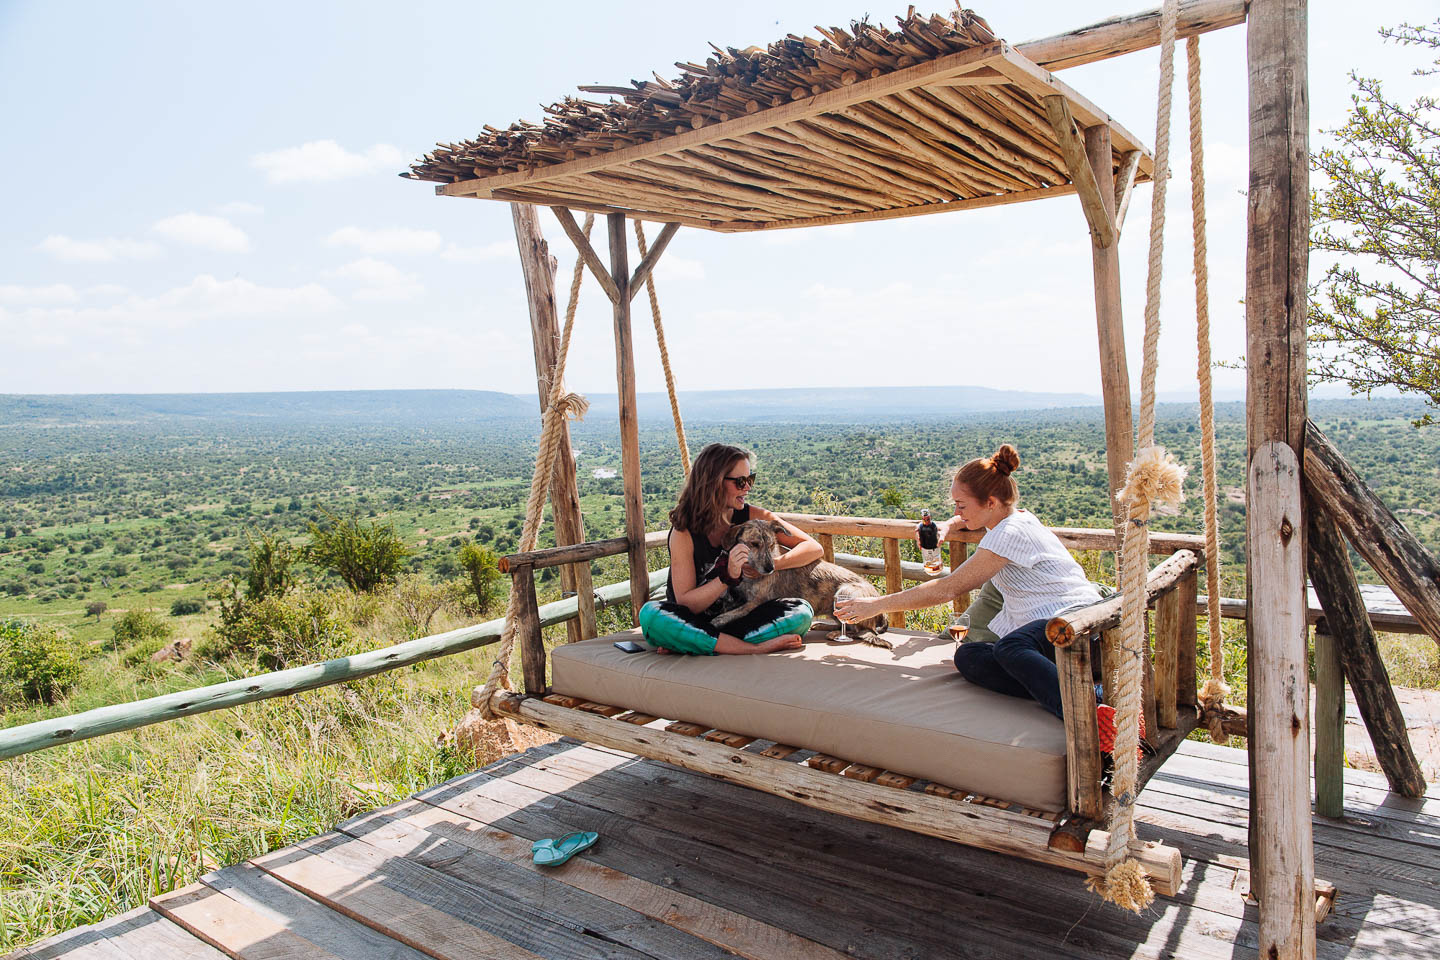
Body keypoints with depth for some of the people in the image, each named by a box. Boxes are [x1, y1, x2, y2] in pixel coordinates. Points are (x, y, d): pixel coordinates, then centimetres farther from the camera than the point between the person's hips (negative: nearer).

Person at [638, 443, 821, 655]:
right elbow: (685, 603, -16)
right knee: (651, 615, -34)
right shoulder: (684, 532, -14)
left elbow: (814, 548, -4)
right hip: (695, 620, -3)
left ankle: (692, 645, -27)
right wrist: (728, 576, -31)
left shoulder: (751, 516, -5)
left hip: (738, 617, 3)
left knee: (802, 611, -23)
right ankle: (757, 648, -32)